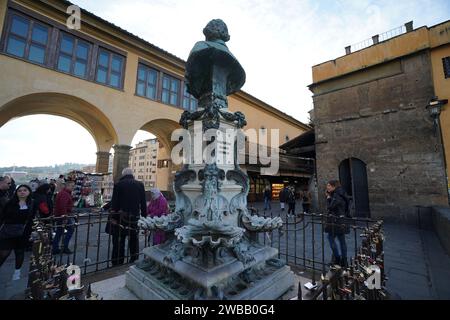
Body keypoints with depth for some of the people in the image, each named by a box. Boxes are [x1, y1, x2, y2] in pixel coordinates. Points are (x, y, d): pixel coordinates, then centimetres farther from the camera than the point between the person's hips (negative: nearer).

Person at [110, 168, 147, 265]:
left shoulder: (118, 184, -1)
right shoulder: (140, 185, 3)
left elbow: (114, 203, -5)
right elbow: (143, 203, 2)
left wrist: (113, 218, -1)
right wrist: (144, 216, 8)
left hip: (121, 218, -2)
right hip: (135, 218, 2)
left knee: (119, 244, 8)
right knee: (134, 243, 15)